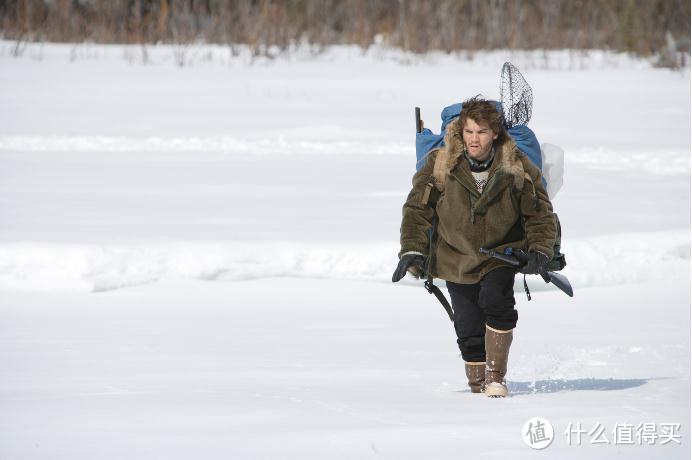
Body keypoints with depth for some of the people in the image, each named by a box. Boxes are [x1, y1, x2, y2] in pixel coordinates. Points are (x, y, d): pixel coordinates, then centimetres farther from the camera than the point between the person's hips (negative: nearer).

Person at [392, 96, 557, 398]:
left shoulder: (516, 167, -11)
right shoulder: (440, 164, -12)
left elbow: (540, 212, -1)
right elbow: (418, 208, -4)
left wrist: (539, 250, -14)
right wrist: (413, 250, -14)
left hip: (501, 254, -1)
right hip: (456, 258, 1)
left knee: (496, 302, -26)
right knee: (469, 328, -2)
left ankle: (496, 378, -14)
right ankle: (478, 386, 16)